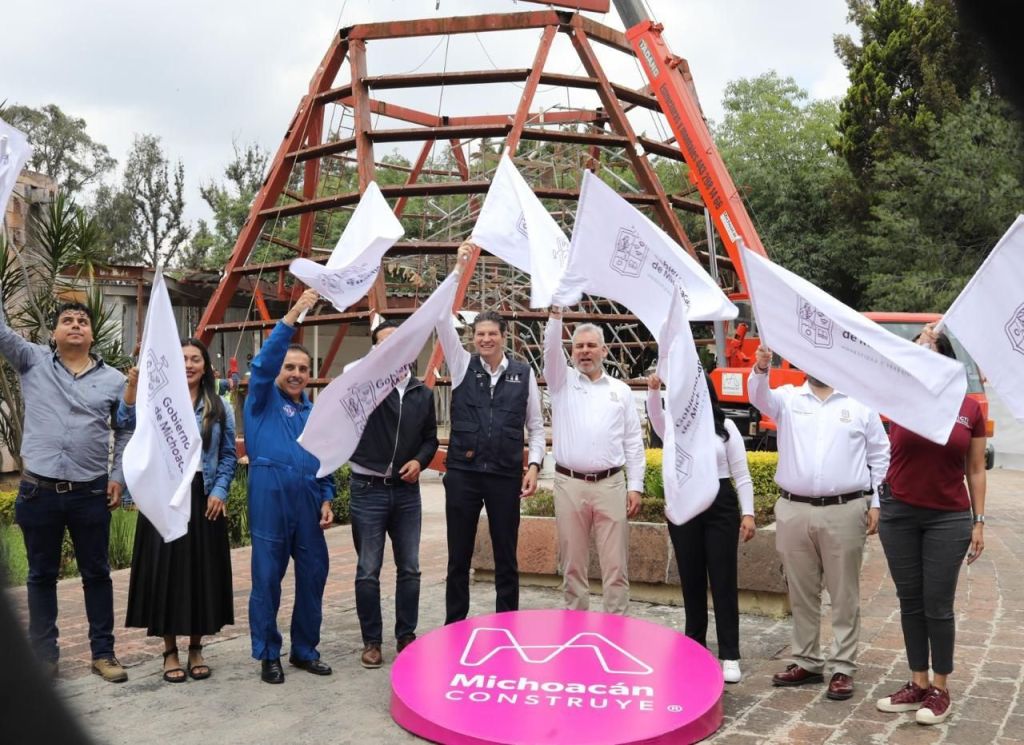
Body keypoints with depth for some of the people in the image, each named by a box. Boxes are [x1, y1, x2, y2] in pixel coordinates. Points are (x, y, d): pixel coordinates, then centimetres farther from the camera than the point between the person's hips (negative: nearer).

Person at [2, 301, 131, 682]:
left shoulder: (114, 379, 4)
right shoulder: (33, 362, 3)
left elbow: (126, 432, 10)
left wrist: (119, 476, 0)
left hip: (91, 493, 0)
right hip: (38, 492, 0)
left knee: (97, 574, 9)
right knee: (41, 576, 11)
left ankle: (103, 652, 20)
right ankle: (44, 655, 23)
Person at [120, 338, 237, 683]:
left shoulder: (219, 408, 7)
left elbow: (229, 455, 7)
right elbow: (127, 419, -18)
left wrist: (219, 491, -6)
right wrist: (133, 385, -35)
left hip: (203, 497, 2)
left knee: (202, 571, 6)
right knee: (166, 570, 2)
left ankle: (196, 649, 21)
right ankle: (170, 651, 16)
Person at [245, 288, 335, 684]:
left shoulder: (316, 412, 19)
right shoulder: (263, 400, 7)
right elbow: (264, 361, -11)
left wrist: (327, 499, 6)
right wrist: (291, 317, -18)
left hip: (308, 500, 4)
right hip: (270, 497, -4)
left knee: (313, 577, 8)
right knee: (267, 579, 1)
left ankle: (305, 650, 22)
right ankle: (268, 655, 14)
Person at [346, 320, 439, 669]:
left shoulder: (422, 393, 7)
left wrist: (420, 461, -5)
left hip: (407, 491, 3)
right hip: (368, 490, -3)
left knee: (409, 569, 9)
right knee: (368, 571, 3)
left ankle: (406, 637, 23)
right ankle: (371, 642, 16)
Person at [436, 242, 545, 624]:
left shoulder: (524, 374, 4)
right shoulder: (463, 366, 4)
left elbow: (536, 427, 8)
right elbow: (442, 319, -4)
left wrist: (534, 465, -5)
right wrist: (458, 268, -7)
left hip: (506, 475, 0)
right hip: (462, 473, 1)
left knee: (506, 558, 9)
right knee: (459, 557, 8)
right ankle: (454, 627, 20)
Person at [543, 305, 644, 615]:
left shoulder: (621, 391, 10)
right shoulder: (562, 382, 9)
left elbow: (633, 443, 8)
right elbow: (551, 350, -10)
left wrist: (635, 486, 2)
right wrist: (555, 314, -23)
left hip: (610, 485, 0)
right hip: (569, 485, 0)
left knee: (615, 564, 2)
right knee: (572, 563, 7)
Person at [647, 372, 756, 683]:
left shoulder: (726, 427, 3)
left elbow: (741, 475, 2)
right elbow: (655, 416, -18)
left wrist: (748, 513, -6)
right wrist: (653, 390, -36)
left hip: (720, 506, -2)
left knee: (723, 579, -2)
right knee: (691, 579, 9)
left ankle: (729, 655, 3)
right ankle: (695, 644, 24)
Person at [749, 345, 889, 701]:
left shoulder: (860, 404, 6)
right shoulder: (788, 398, 8)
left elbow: (880, 455, 9)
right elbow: (760, 397, -14)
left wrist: (876, 503, 3)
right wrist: (760, 369, -34)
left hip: (844, 512, -1)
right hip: (794, 511, 2)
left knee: (844, 595, 4)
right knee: (801, 593, 11)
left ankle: (842, 668, 13)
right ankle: (806, 661, 23)